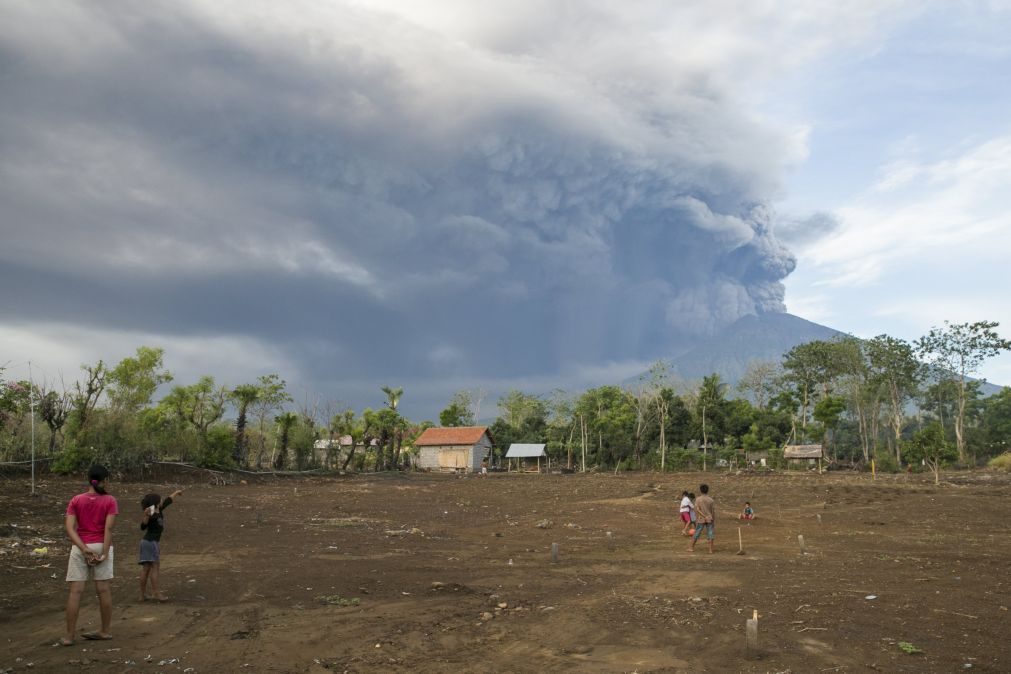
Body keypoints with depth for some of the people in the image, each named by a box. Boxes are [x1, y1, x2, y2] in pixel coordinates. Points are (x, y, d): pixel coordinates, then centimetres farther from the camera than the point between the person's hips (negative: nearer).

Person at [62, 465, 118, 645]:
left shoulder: (76, 500, 3)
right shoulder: (109, 500, -3)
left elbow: (69, 528, -7)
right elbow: (108, 528, -11)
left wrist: (84, 549, -11)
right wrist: (104, 553, -11)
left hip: (80, 548, 1)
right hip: (101, 547, -1)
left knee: (75, 591, 3)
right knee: (104, 590, 5)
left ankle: (69, 636, 5)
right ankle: (105, 631, 14)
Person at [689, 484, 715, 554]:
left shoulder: (698, 499, -3)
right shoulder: (711, 500, 0)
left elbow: (697, 509, -13)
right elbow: (713, 511, 1)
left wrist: (705, 516, -15)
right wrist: (714, 521, 7)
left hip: (701, 520, 0)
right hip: (710, 519, 0)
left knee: (696, 534, 7)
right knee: (710, 535, 1)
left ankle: (691, 548, 12)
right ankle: (710, 550, -4)